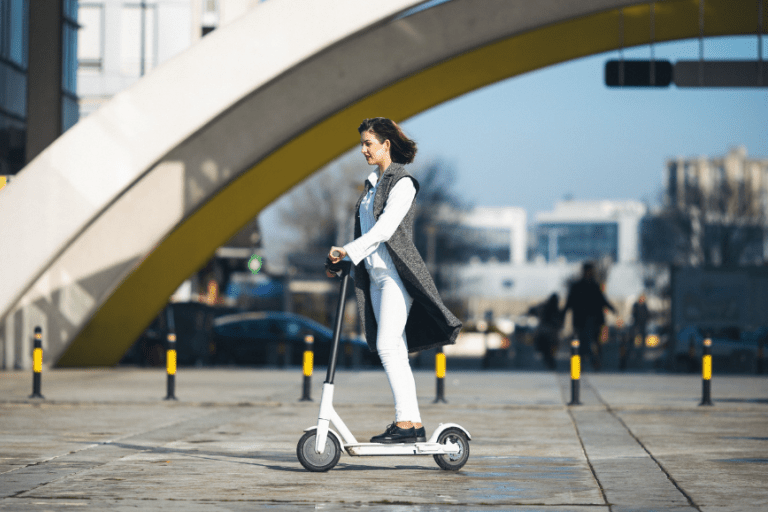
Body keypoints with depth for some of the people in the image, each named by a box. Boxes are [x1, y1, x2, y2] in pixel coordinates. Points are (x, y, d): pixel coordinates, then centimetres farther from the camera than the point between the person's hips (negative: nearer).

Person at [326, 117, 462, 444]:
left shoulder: (402, 182, -9)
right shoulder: (372, 183, 17)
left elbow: (385, 228, -19)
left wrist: (349, 250, -23)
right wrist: (343, 261, 9)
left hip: (397, 273, -8)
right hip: (376, 274, 8)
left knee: (387, 346, -16)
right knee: (396, 352, 5)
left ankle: (404, 422, -15)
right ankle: (414, 424, 6)